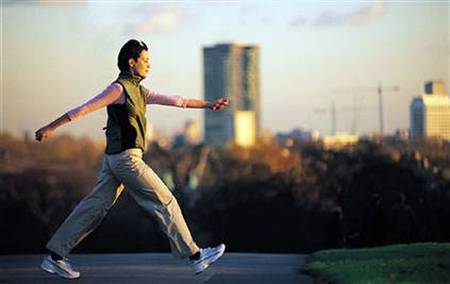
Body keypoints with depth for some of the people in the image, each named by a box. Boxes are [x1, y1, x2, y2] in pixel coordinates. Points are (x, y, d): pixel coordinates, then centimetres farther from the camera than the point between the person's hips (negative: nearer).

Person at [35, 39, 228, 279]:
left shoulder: (137, 90, 17)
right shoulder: (119, 88, -11)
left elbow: (173, 100, 19)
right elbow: (82, 109, -11)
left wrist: (207, 104, 19)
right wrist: (50, 128, -11)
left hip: (114, 159, 10)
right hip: (126, 158, -10)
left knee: (94, 207, 8)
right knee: (165, 203, -3)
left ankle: (55, 257, 8)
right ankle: (194, 256, 3)